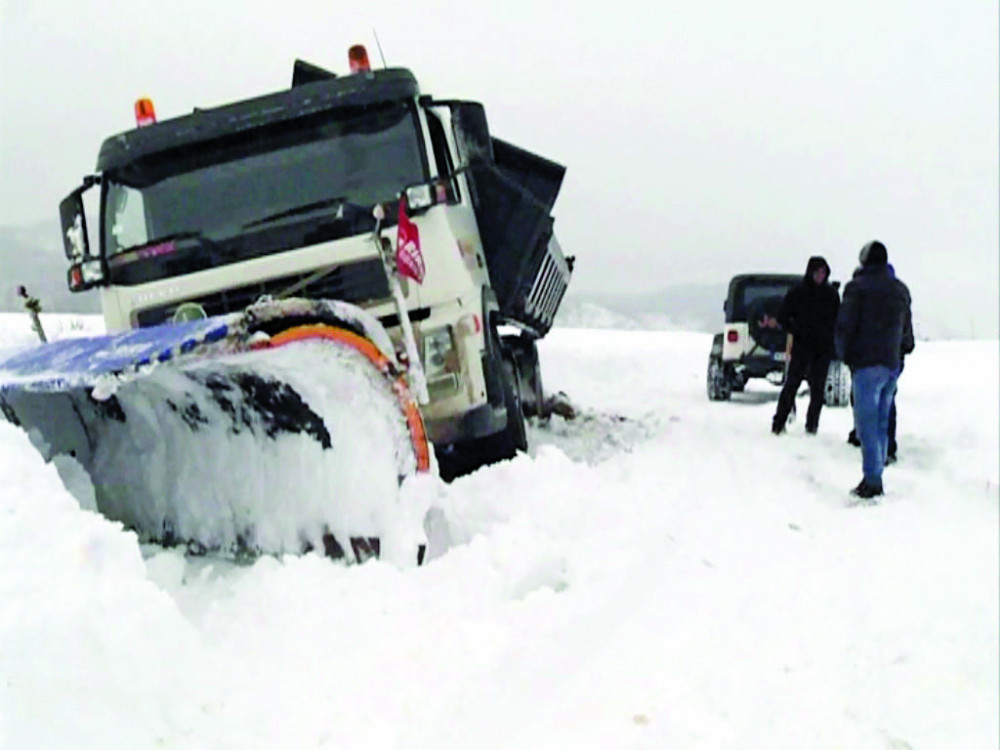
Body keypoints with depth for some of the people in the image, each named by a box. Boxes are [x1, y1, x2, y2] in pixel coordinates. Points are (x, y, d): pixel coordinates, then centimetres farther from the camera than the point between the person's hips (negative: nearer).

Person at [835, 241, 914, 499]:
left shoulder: (857, 287, -8)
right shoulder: (901, 289, 13)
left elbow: (844, 326, -9)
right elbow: (907, 331, 19)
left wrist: (844, 354, 5)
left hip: (866, 364, -6)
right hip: (892, 364, 6)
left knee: (867, 421, -6)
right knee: (882, 422, 11)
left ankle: (872, 479, -10)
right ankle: (876, 478, 13)